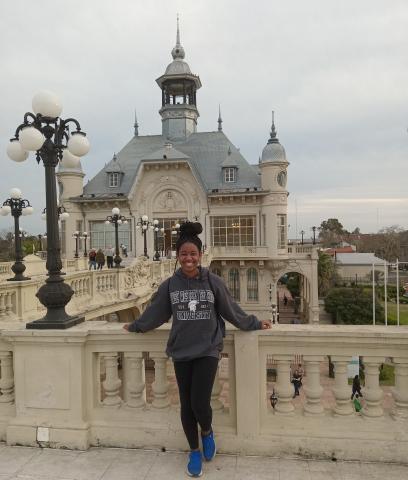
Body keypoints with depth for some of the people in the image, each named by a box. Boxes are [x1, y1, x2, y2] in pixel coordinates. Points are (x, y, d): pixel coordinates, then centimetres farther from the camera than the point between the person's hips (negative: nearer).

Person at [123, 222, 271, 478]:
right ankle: (194, 451, 35)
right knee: (186, 406, 11)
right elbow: (155, 313, 11)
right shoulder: (169, 285, -3)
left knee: (200, 404, -8)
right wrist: (136, 326, 20)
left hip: (208, 351, -2)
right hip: (181, 353, 2)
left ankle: (207, 432, 29)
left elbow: (232, 310, 4)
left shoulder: (214, 282, -7)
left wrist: (255, 323, 9)